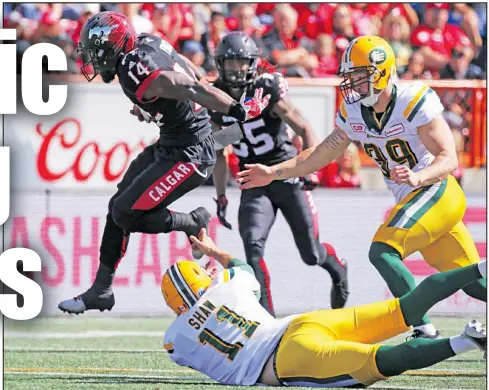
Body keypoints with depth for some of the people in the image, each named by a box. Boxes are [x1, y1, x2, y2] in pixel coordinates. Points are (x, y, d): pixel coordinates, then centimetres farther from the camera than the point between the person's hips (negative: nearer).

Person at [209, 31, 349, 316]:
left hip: (288, 176, -3)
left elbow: (304, 129, -9)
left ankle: (337, 267, 41)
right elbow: (219, 153, 13)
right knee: (253, 246, -21)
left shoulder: (268, 91, -14)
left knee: (311, 254, 5)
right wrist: (221, 197, 12)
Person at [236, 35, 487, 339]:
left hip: (437, 192, -7)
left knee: (383, 252, -22)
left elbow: (449, 159, -23)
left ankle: (425, 330, -19)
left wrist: (418, 178, -41)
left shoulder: (415, 102, -19)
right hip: (410, 200, 7)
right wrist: (273, 173, 10)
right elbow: (324, 153, 15)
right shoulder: (353, 113, 3)